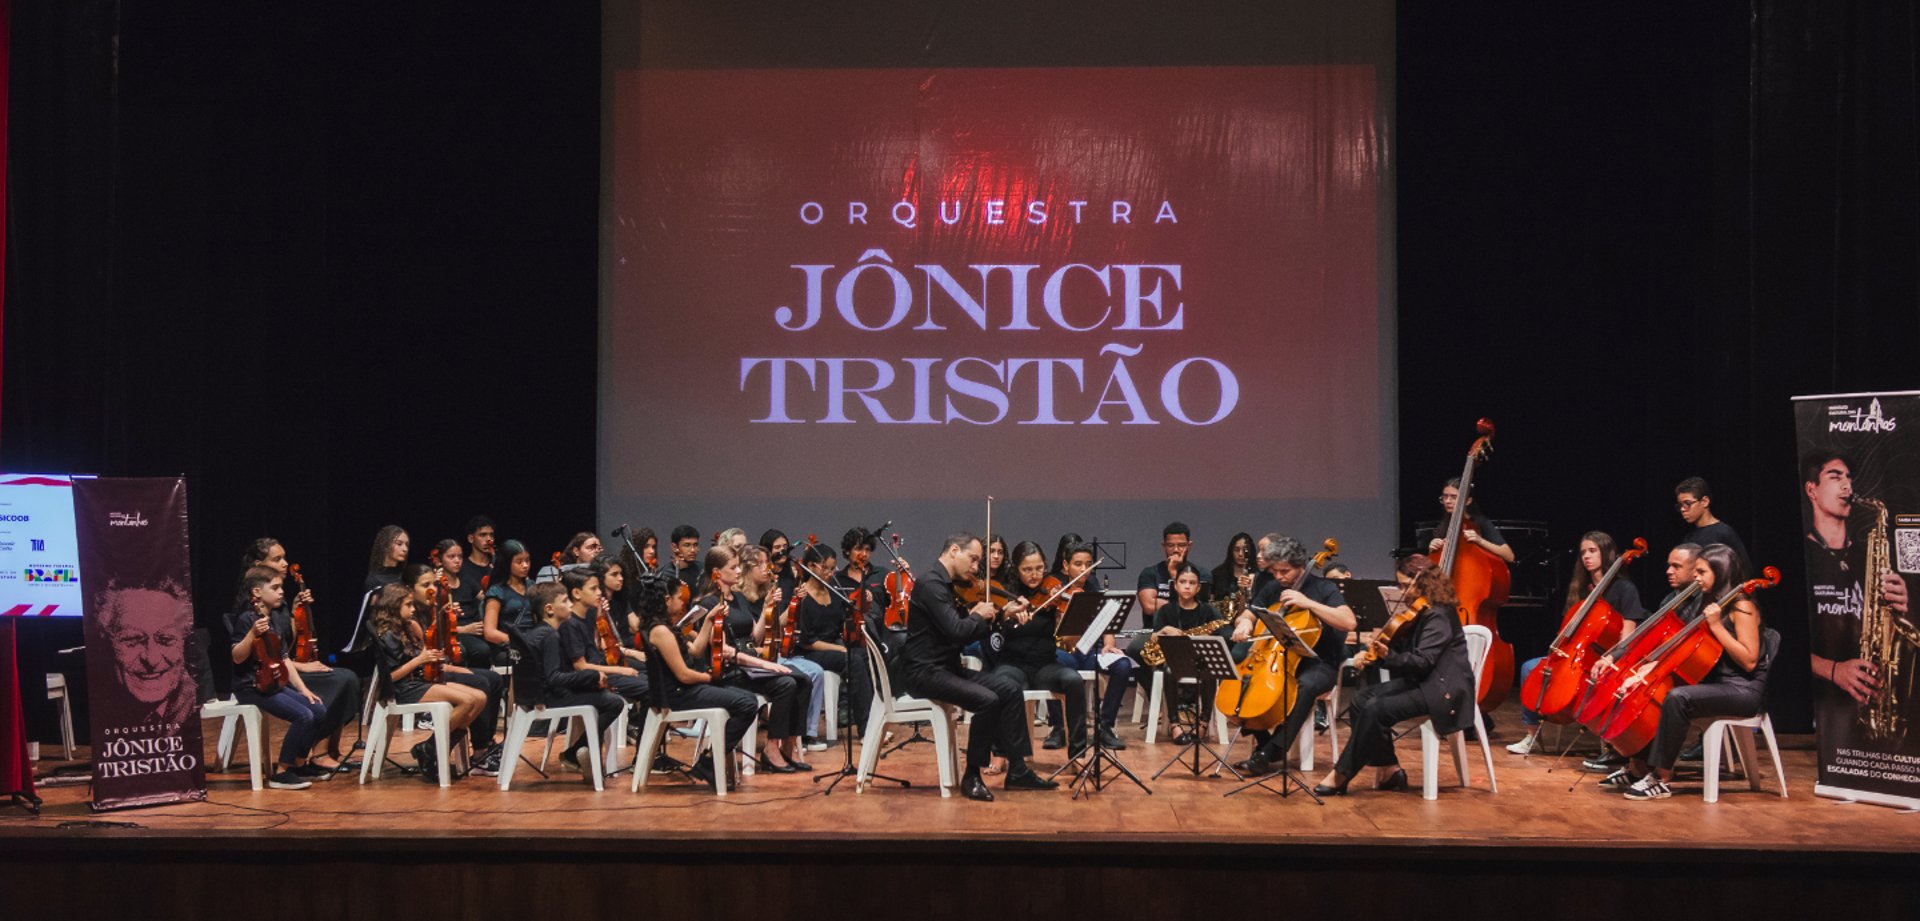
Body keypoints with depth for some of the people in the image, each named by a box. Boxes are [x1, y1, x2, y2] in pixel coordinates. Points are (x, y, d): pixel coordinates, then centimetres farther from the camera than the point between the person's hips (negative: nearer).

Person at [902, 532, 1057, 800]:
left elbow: (970, 633, 18)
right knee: (987, 700, -26)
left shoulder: (947, 585, 15)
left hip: (948, 667, 10)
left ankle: (1017, 770, 3)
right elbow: (957, 631, -26)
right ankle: (972, 777, -11)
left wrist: (1004, 615, 6)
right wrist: (979, 615, -6)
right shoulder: (930, 583, -16)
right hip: (925, 672, -10)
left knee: (1010, 688, 0)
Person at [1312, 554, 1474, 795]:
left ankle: (1341, 775, -14)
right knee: (1363, 698, -7)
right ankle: (1388, 769, -5)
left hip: (1443, 690, -10)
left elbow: (1421, 662, -25)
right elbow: (1399, 651, 13)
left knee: (1376, 709, -24)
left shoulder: (1439, 615, -16)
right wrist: (1374, 655, -6)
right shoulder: (1416, 614, 13)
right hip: (1419, 682, 10)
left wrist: (1388, 655, -38)